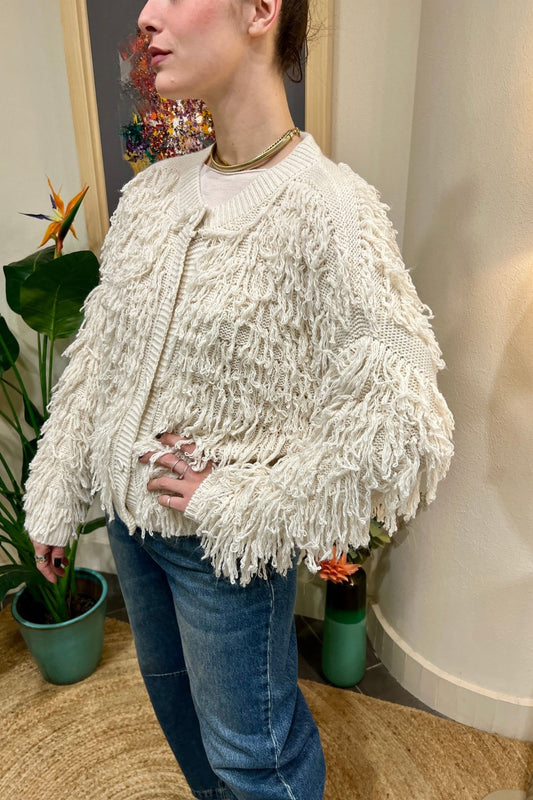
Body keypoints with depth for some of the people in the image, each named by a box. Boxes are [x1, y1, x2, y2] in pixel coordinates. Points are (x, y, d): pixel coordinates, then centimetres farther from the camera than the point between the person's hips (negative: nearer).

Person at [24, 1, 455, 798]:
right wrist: (56, 497, 8)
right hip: (127, 514, 7)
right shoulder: (150, 192, -1)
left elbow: (407, 433, -24)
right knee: (169, 687, 30)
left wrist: (234, 504, -19)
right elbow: (95, 356, 5)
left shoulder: (329, 210, -21)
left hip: (225, 544, -6)